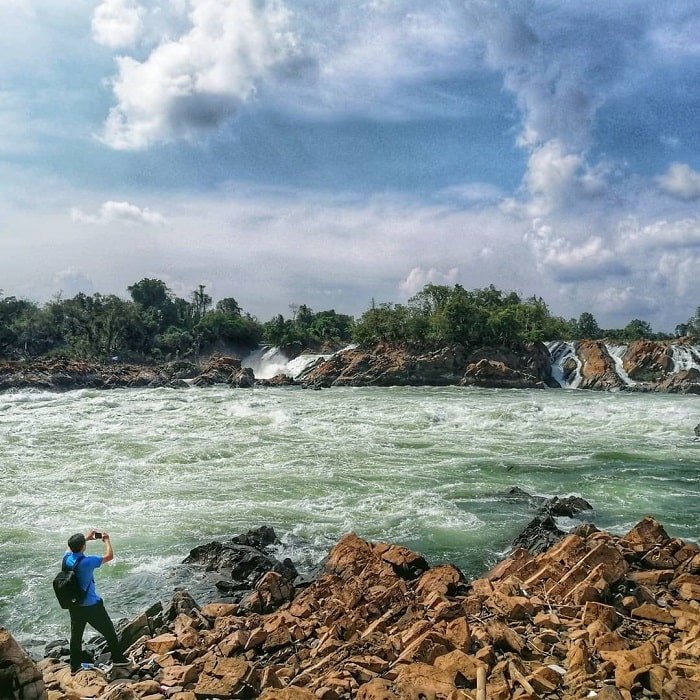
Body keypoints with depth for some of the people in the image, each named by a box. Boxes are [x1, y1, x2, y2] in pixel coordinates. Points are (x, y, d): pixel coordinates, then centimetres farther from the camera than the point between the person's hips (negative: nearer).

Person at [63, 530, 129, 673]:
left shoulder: (67, 558, -8)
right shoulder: (87, 561, -27)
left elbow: (71, 548, 17)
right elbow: (109, 556, -15)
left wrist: (86, 538, 21)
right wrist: (106, 540, -2)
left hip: (74, 606, 6)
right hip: (91, 606, -6)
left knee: (76, 635, 18)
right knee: (108, 631, 11)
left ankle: (75, 666, 28)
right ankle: (118, 658, 23)